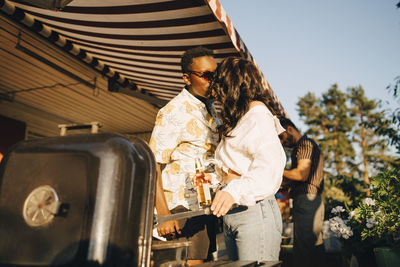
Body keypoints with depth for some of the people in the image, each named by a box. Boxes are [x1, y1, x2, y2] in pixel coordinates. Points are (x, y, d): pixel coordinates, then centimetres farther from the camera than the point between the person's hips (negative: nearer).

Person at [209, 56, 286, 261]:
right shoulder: (237, 120, 22)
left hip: (254, 210, -9)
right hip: (230, 215, 9)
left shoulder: (257, 111, -7)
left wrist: (234, 191, -35)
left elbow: (271, 163, -23)